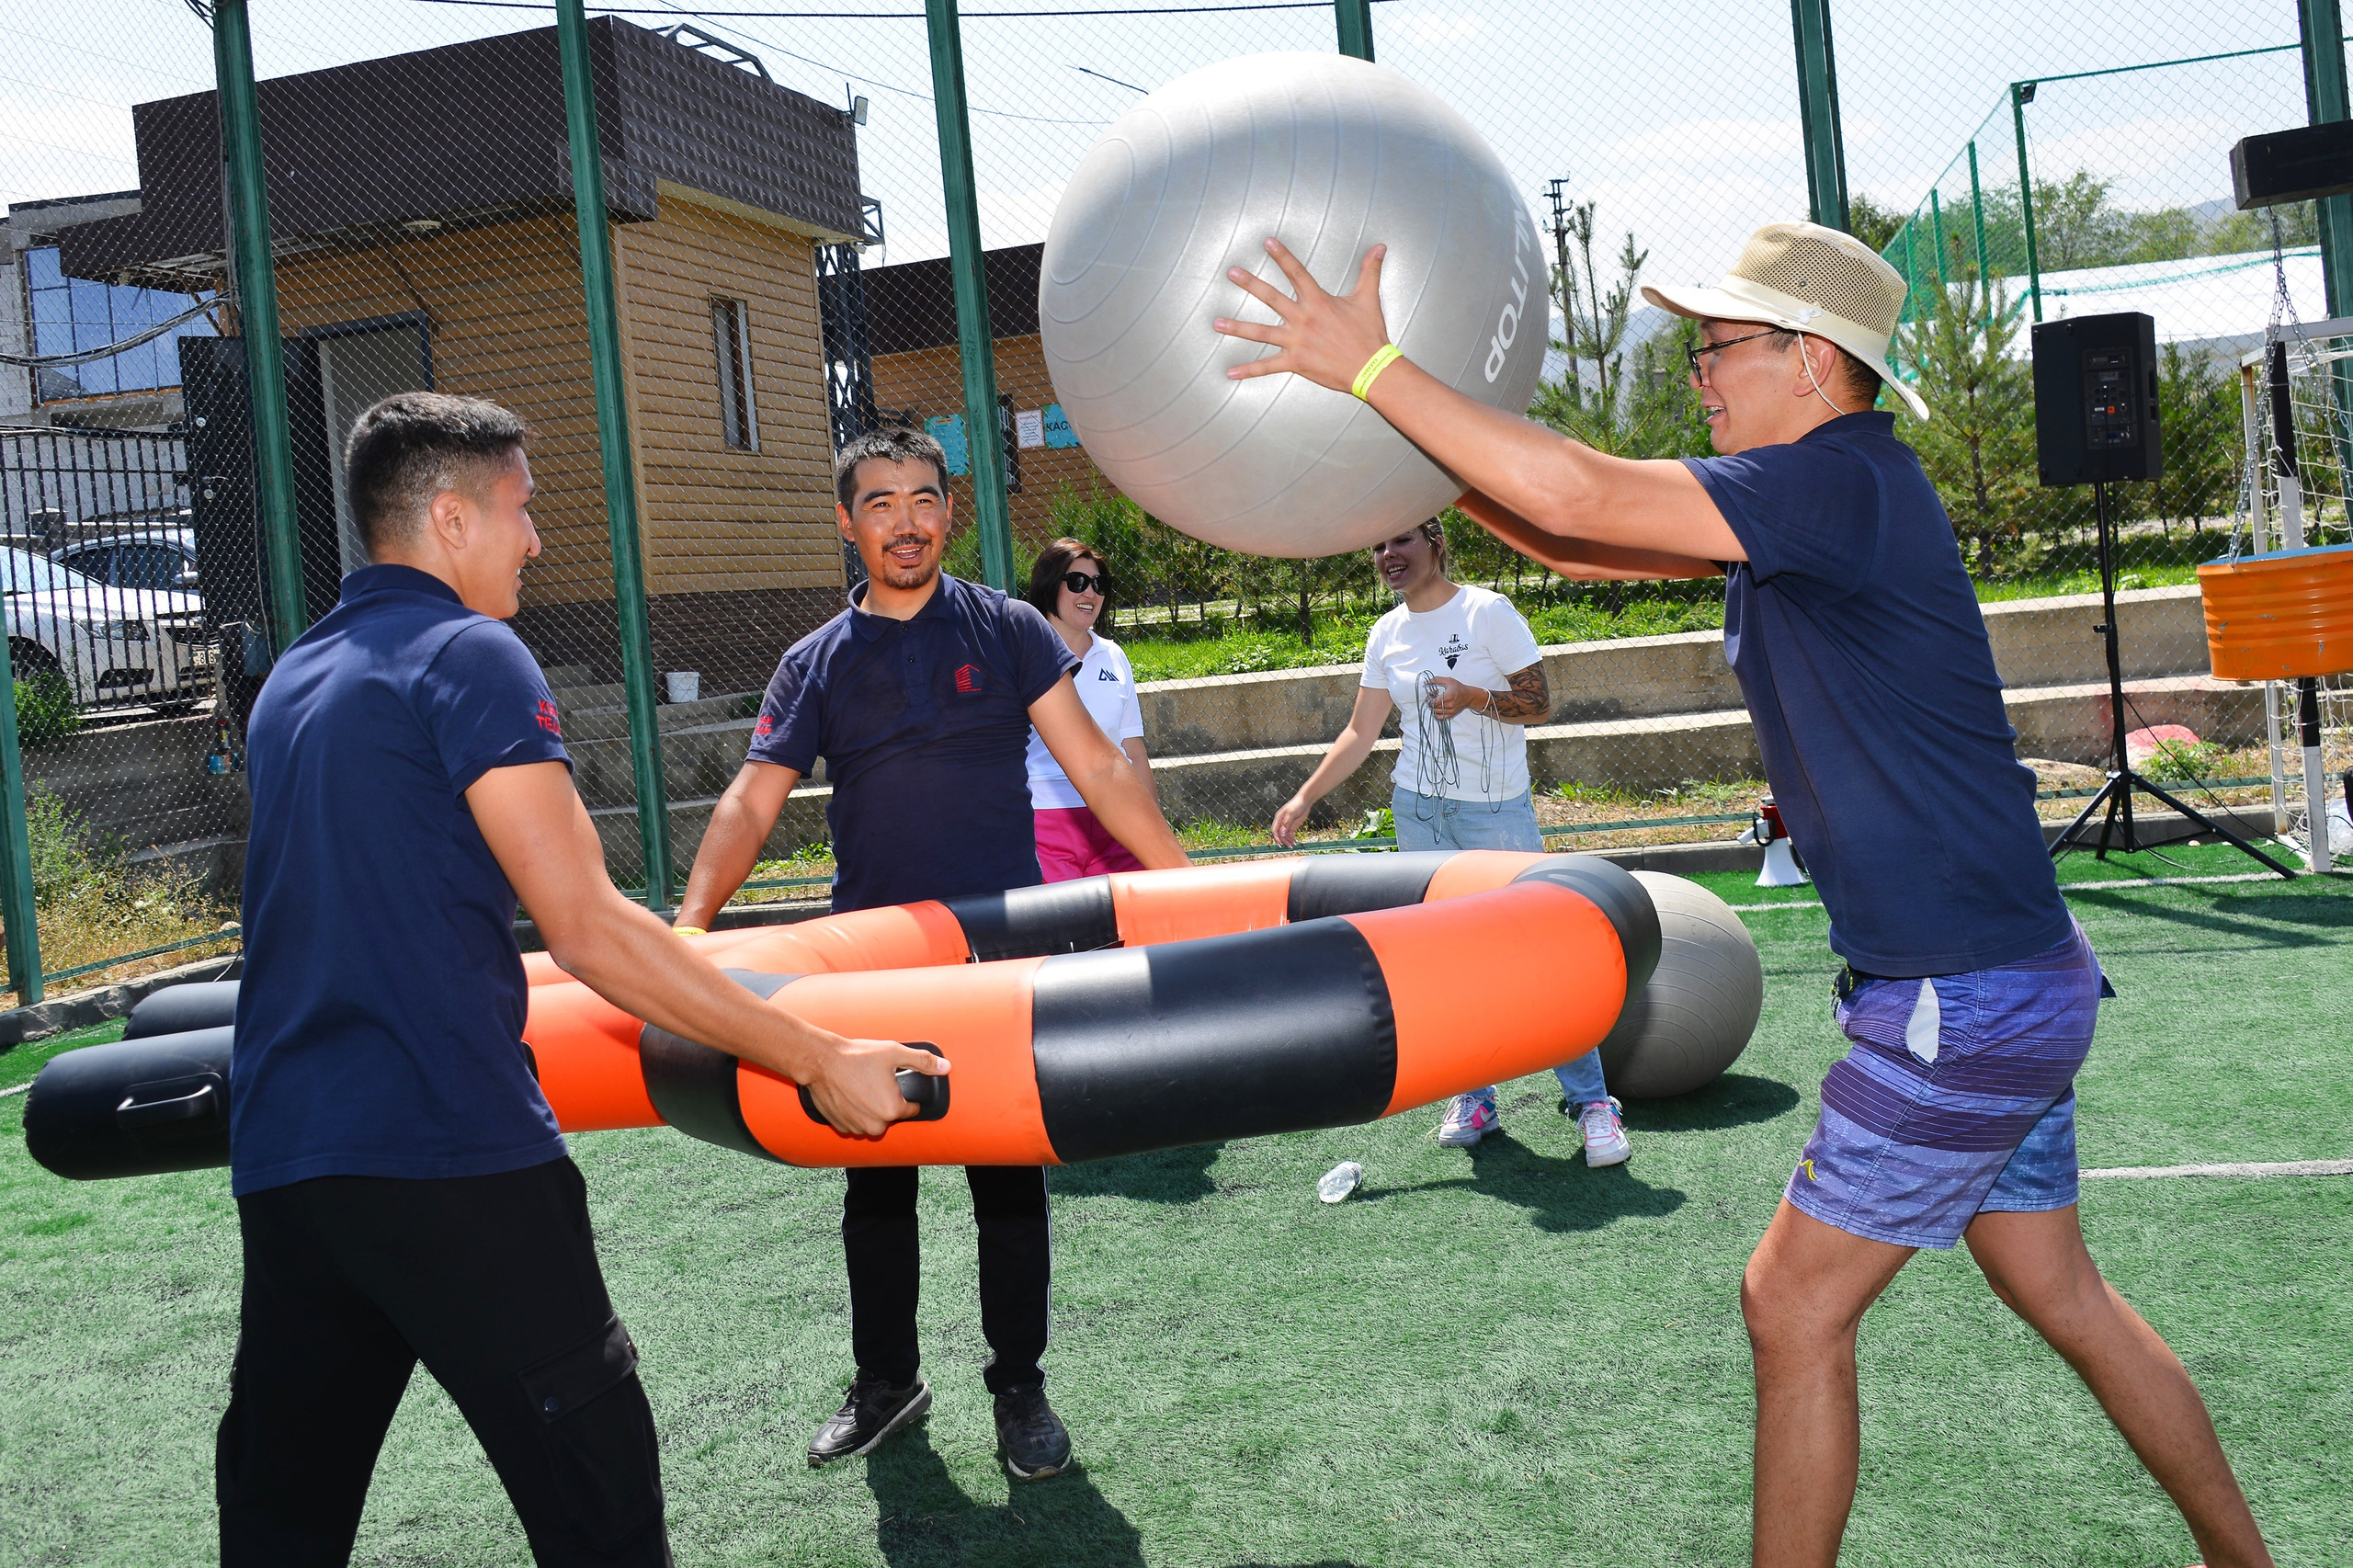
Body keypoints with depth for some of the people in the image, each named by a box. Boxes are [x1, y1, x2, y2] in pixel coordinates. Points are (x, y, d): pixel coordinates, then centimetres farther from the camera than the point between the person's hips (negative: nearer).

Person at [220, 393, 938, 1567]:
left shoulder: (291, 682, 18)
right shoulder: (469, 655, -7)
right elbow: (586, 929, -15)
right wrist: (818, 1061, -12)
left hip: (276, 1155, 9)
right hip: (447, 1149, -9)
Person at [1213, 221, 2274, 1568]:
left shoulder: (1842, 481, -20)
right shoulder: (1815, 501, 10)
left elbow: (1577, 496, -28)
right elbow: (1586, 543, 13)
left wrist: (1369, 366, -22)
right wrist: (1418, 449, 4)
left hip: (1965, 1002, -10)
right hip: (2013, 976, 10)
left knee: (1797, 1305, 1)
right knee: (2059, 1293, 22)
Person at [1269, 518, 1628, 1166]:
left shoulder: (1488, 611, -6)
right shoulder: (1387, 634, 8)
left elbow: (1541, 705, -7)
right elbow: (1360, 733, 14)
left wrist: (1476, 698, -24)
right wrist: (1304, 798, 8)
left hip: (1497, 812, -4)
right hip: (1418, 811, 5)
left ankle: (1592, 1101, 0)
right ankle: (1473, 1096, 15)